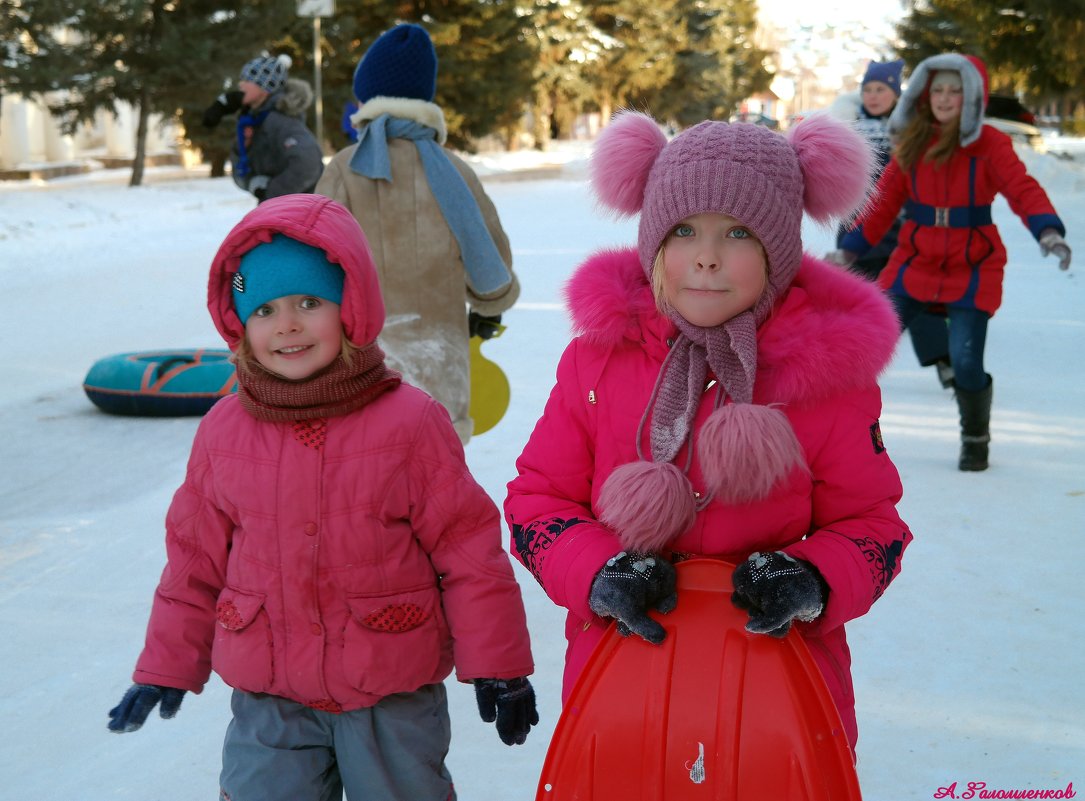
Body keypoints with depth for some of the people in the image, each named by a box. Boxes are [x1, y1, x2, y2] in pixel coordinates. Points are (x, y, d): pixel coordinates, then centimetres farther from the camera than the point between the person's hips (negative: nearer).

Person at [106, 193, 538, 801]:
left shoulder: (410, 421, -10)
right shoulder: (224, 432, -1)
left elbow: (468, 546, -7)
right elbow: (196, 558, 9)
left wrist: (497, 667, -5)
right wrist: (166, 669, 12)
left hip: (393, 698, -2)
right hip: (267, 700, 2)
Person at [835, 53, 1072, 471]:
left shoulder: (990, 144, -9)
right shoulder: (912, 143, 1)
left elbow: (1023, 190, -19)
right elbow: (885, 201, 7)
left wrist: (1048, 231, -37)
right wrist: (850, 249, 6)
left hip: (972, 270, -3)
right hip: (915, 262, 3)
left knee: (966, 362, -9)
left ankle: (976, 439, 19)